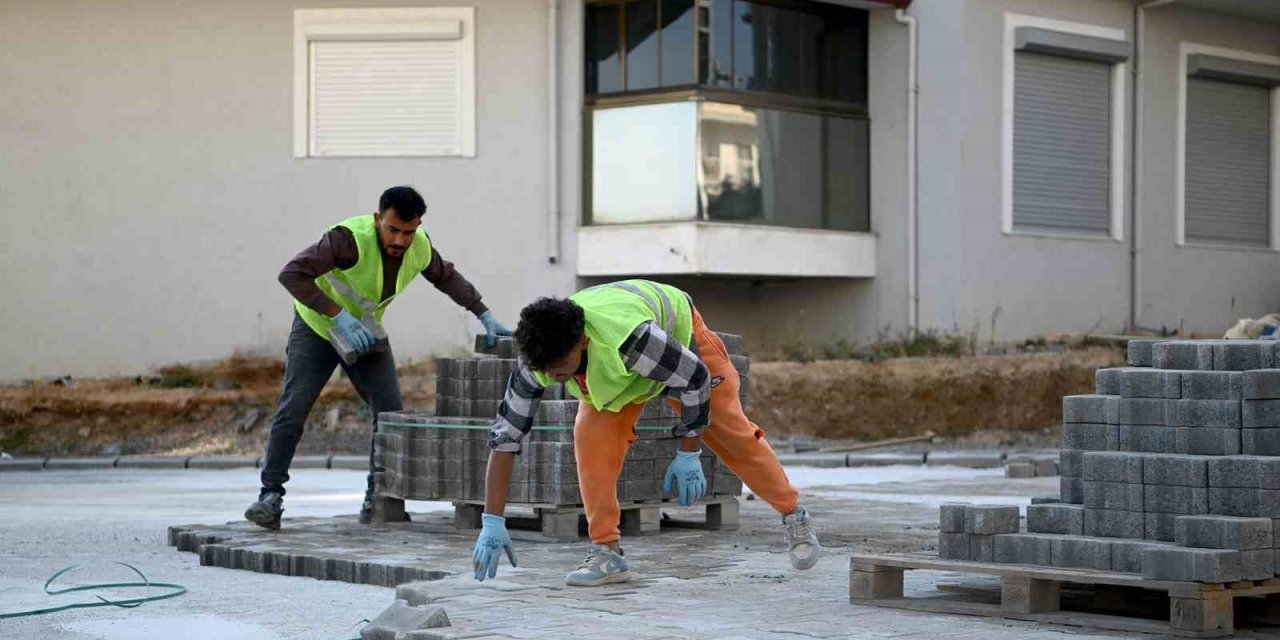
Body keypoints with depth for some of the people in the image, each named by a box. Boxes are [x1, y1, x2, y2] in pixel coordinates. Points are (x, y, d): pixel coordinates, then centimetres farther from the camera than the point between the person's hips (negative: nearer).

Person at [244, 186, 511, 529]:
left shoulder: (420, 247, -14)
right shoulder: (350, 238, -34)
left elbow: (446, 276, 8)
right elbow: (292, 273, -38)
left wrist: (485, 315, 3)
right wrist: (337, 314, -40)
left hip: (367, 332, 5)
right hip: (317, 326, -5)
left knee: (390, 411, -7)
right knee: (292, 408, -14)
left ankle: (376, 500, 2)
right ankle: (271, 495, -8)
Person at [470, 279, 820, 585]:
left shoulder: (627, 336, -48)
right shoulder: (539, 358, -33)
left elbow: (695, 378, -32)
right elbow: (504, 436, -26)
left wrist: (688, 455, -23)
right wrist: (492, 523, -28)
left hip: (679, 335, -3)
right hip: (608, 368, 4)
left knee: (732, 434, 4)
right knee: (591, 434, -21)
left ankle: (794, 516, 28)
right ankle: (607, 552, -13)